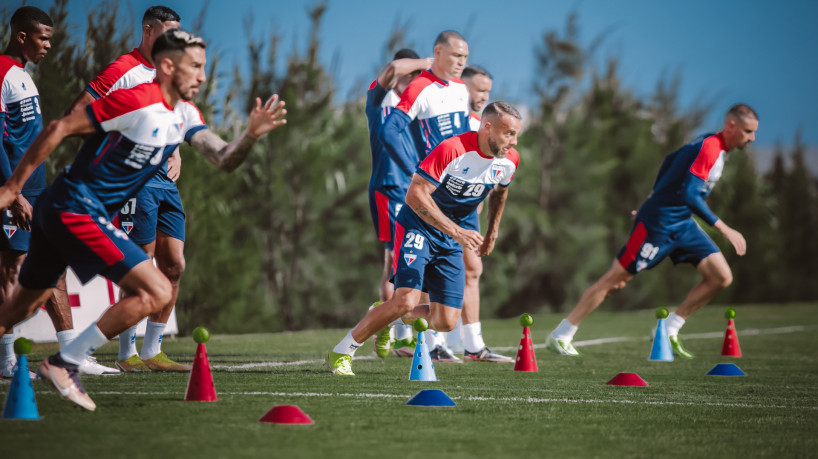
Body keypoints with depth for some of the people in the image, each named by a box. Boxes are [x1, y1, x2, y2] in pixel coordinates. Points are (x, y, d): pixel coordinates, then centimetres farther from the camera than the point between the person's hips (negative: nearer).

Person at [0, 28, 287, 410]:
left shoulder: (185, 114, 10)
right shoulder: (135, 101, -17)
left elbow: (223, 160, 5)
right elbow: (58, 130, -14)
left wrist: (251, 135, -16)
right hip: (76, 208, -9)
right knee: (157, 292, -14)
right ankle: (63, 364, -11)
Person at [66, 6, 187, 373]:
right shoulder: (124, 70, -9)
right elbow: (77, 112, -12)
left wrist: (175, 154, 14)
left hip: (165, 180, 8)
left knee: (174, 265, 5)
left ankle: (152, 352, 12)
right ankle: (127, 354, 1)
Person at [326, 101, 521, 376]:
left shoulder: (509, 160, -3)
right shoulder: (452, 150, -25)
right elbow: (415, 195, -27)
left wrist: (492, 232, 26)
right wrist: (456, 232, -31)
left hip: (452, 240, 6)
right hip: (418, 227, -6)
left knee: (446, 322, -4)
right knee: (407, 300, -24)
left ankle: (387, 318, 24)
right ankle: (341, 353, -7)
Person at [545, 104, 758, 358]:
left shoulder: (710, 144, 9)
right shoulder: (710, 148, -21)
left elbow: (670, 160, 22)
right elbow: (690, 195, -30)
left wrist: (657, 201, 26)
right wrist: (724, 229, -30)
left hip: (683, 225, 9)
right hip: (658, 223, -9)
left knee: (721, 277, -1)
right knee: (615, 279, -3)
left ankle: (668, 330, 6)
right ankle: (560, 336, 6)